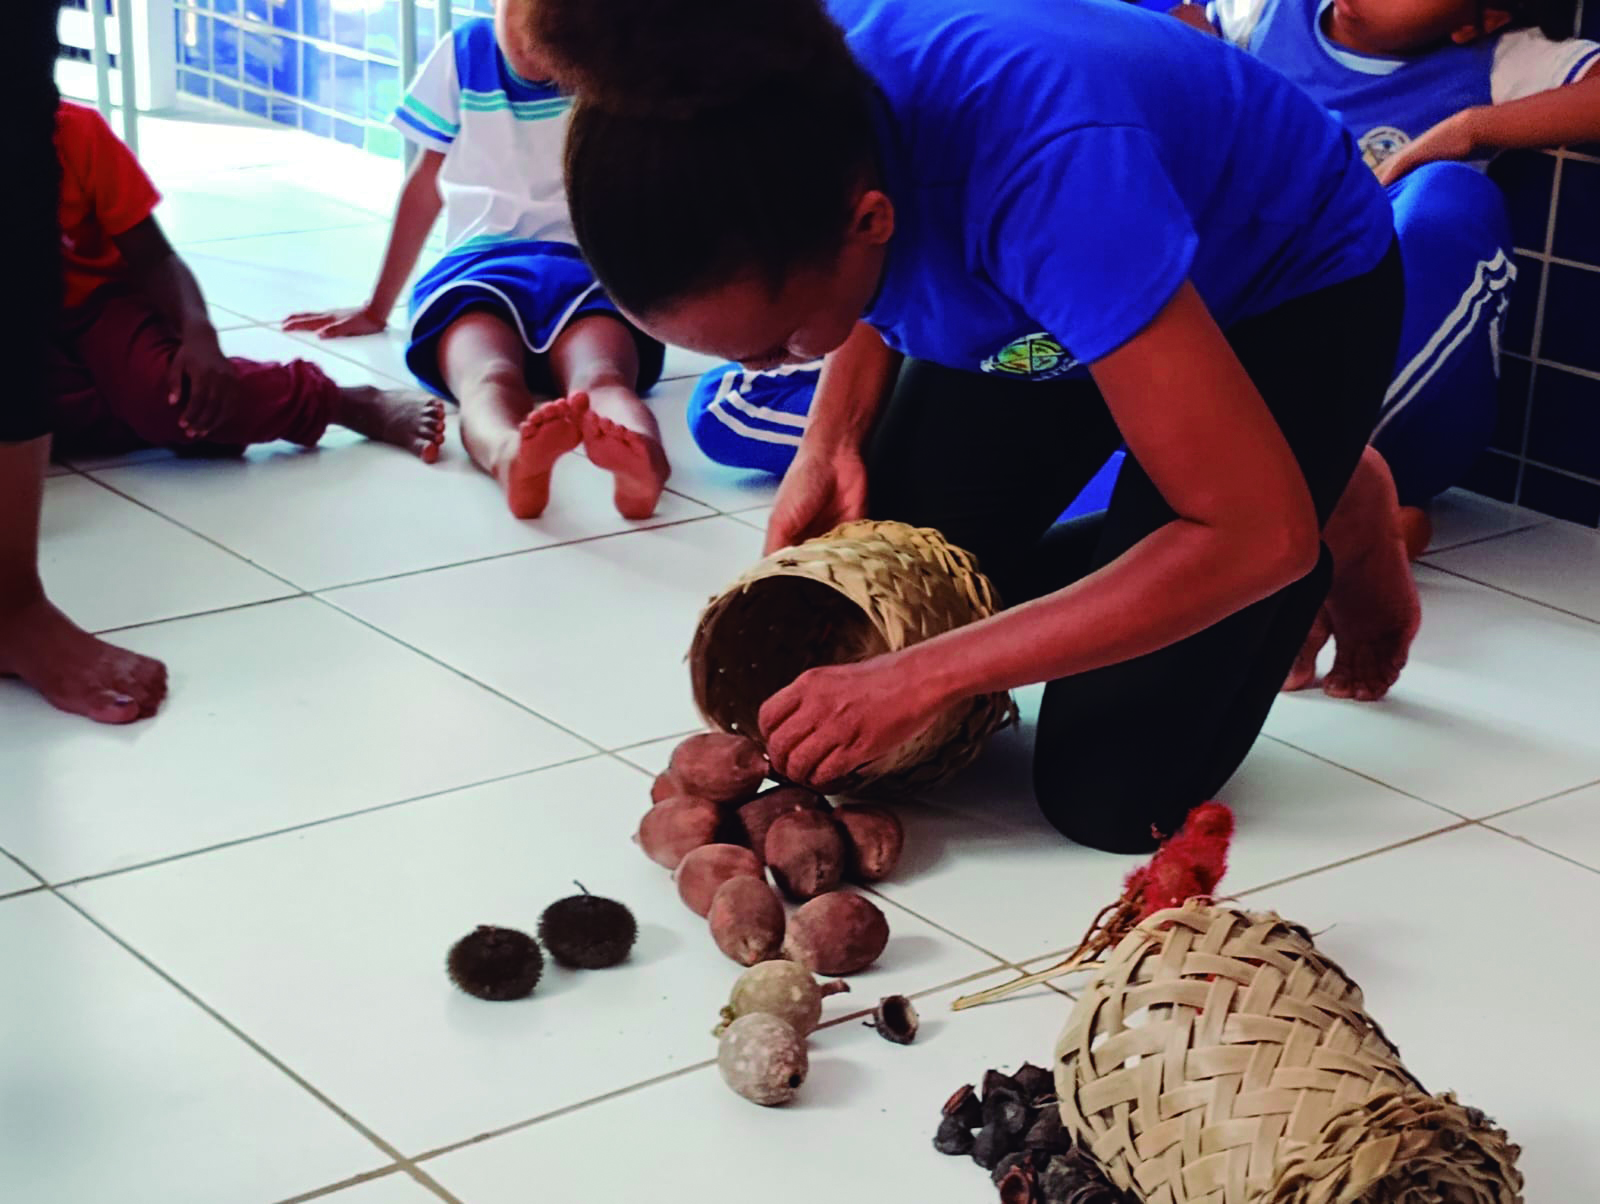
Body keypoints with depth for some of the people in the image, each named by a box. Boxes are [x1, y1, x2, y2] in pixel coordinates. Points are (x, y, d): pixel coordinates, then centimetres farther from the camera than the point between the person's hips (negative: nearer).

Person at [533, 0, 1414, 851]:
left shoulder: (1043, 169, -44)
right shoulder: (778, 104, -26)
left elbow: (1258, 535, -38)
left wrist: (921, 679, -36)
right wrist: (832, 438, -16)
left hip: (1290, 298, -5)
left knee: (1111, 789, -14)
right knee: (859, 631, -2)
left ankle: (1337, 527, 12)